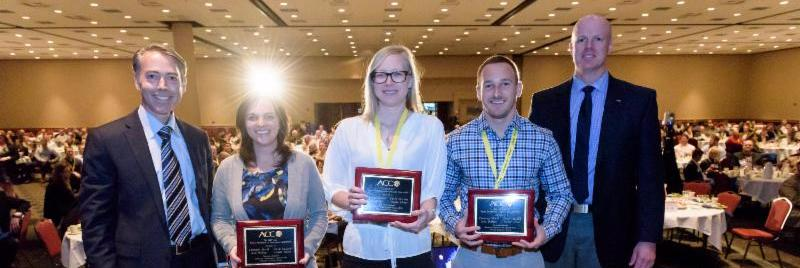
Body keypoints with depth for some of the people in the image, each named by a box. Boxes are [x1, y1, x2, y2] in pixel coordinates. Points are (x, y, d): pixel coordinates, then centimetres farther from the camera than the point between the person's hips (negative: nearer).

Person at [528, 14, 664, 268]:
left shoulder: (639, 100, 0)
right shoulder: (544, 102, 3)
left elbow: (650, 174, -1)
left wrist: (648, 237, -7)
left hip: (609, 229, -1)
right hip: (553, 227, 1)